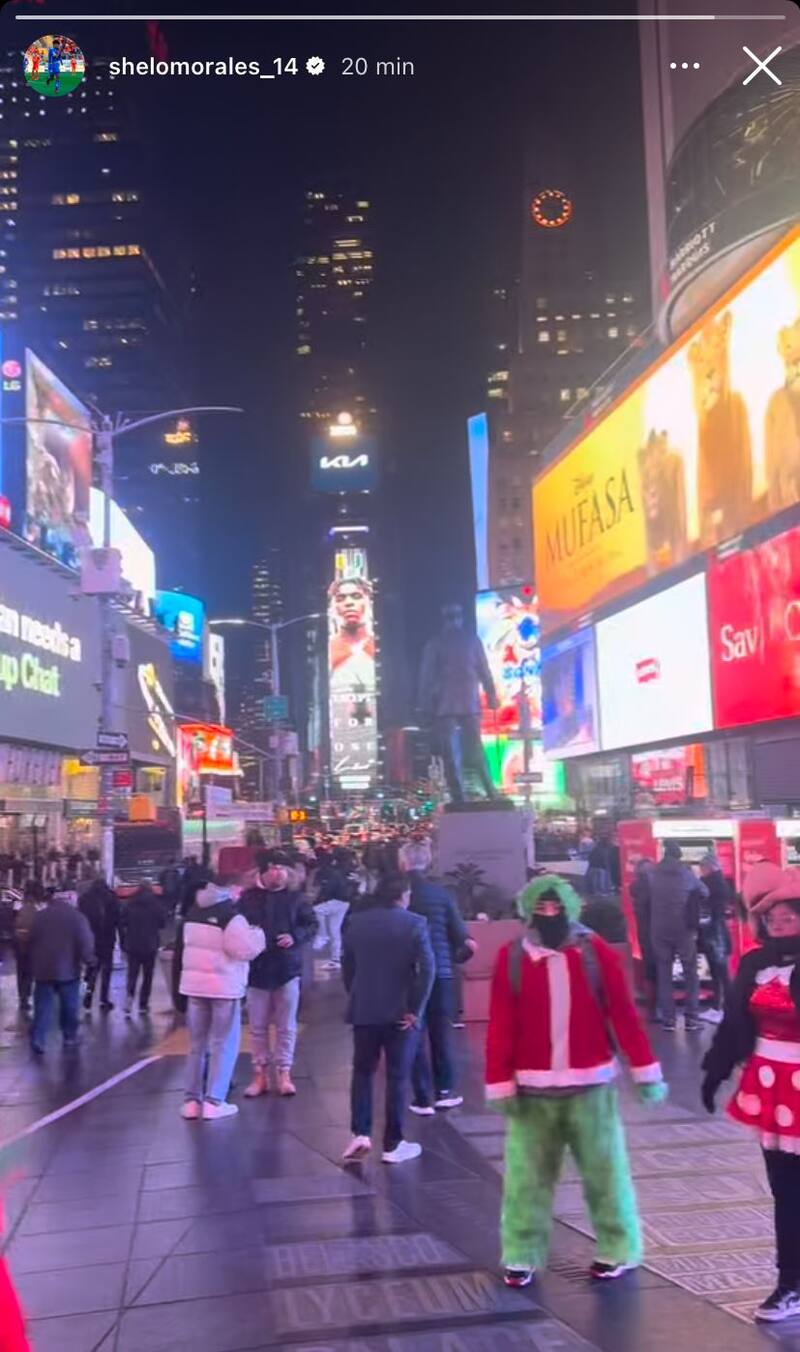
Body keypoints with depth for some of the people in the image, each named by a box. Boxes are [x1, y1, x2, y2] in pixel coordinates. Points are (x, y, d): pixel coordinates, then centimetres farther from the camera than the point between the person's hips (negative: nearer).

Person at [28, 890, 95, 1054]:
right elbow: (86, 942, -14)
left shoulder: (41, 916, 7)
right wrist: (88, 960, -1)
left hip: (43, 968, 3)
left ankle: (37, 1039, -7)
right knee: (69, 1005, 12)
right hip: (68, 969, -3)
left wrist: (33, 965, 21)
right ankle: (70, 1036, 19)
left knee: (43, 1006, 4)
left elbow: (33, 941, 14)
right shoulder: (77, 917, -7)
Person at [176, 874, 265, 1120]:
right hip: (224, 986, -7)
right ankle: (213, 1101, -1)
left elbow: (183, 945, 17)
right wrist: (258, 934, -1)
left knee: (197, 1043, 14)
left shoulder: (194, 912, 9)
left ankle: (192, 1100, 14)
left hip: (195, 984, 7)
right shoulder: (231, 915, -16)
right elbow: (246, 949, -19)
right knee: (223, 1045, 2)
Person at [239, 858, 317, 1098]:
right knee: (258, 1026, 7)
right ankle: (260, 1074, 16)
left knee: (286, 1026, 5)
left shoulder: (296, 897, 1)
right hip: (257, 968, 0)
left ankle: (283, 1074, 14)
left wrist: (295, 937, -14)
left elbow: (311, 924, 3)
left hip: (287, 968, 0)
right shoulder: (248, 898, 0)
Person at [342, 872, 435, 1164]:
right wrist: (416, 1009, -9)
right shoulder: (414, 924, -8)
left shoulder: (357, 922, 3)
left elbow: (347, 966, 7)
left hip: (364, 1010, 3)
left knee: (362, 1071, 16)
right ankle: (393, 1144, 10)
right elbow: (427, 969, -15)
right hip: (400, 1012, -3)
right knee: (398, 1076, 6)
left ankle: (360, 1133, 6)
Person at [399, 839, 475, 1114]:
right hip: (441, 972, 1)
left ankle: (423, 1098, 8)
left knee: (414, 1035, 8)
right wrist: (460, 953, 16)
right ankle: (445, 1090, 19)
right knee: (441, 1032, 15)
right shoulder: (442, 893, -5)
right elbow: (461, 935, -4)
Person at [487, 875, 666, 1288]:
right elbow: (501, 1028, -3)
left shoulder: (595, 951, -4)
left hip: (591, 1085, 0)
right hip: (533, 1090, 0)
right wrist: (500, 1084, -5)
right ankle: (521, 1256, 20)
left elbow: (624, 1014, -2)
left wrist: (645, 1071, -2)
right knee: (526, 1175, 7)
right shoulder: (512, 957, -3)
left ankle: (617, 1250, 26)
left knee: (604, 1170, 10)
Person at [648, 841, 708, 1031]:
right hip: (684, 929, -1)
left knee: (663, 974, 7)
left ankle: (667, 1019, 5)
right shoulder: (686, 873, -2)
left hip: (659, 930, 1)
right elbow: (704, 892, 10)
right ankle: (691, 1018, 4)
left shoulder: (652, 874, -1)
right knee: (690, 972, 7)